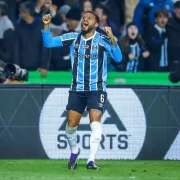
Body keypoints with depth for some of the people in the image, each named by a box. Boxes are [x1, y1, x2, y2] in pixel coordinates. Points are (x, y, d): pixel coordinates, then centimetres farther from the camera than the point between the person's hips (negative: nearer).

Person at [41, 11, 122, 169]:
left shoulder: (102, 40, -7)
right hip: (77, 89, 3)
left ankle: (91, 160, -16)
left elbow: (118, 58, -18)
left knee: (95, 123, -17)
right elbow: (48, 43, 1)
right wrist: (46, 25, -14)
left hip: (96, 89, -3)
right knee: (71, 125, 2)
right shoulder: (73, 38, 2)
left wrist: (112, 38, -30)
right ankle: (74, 152, 29)